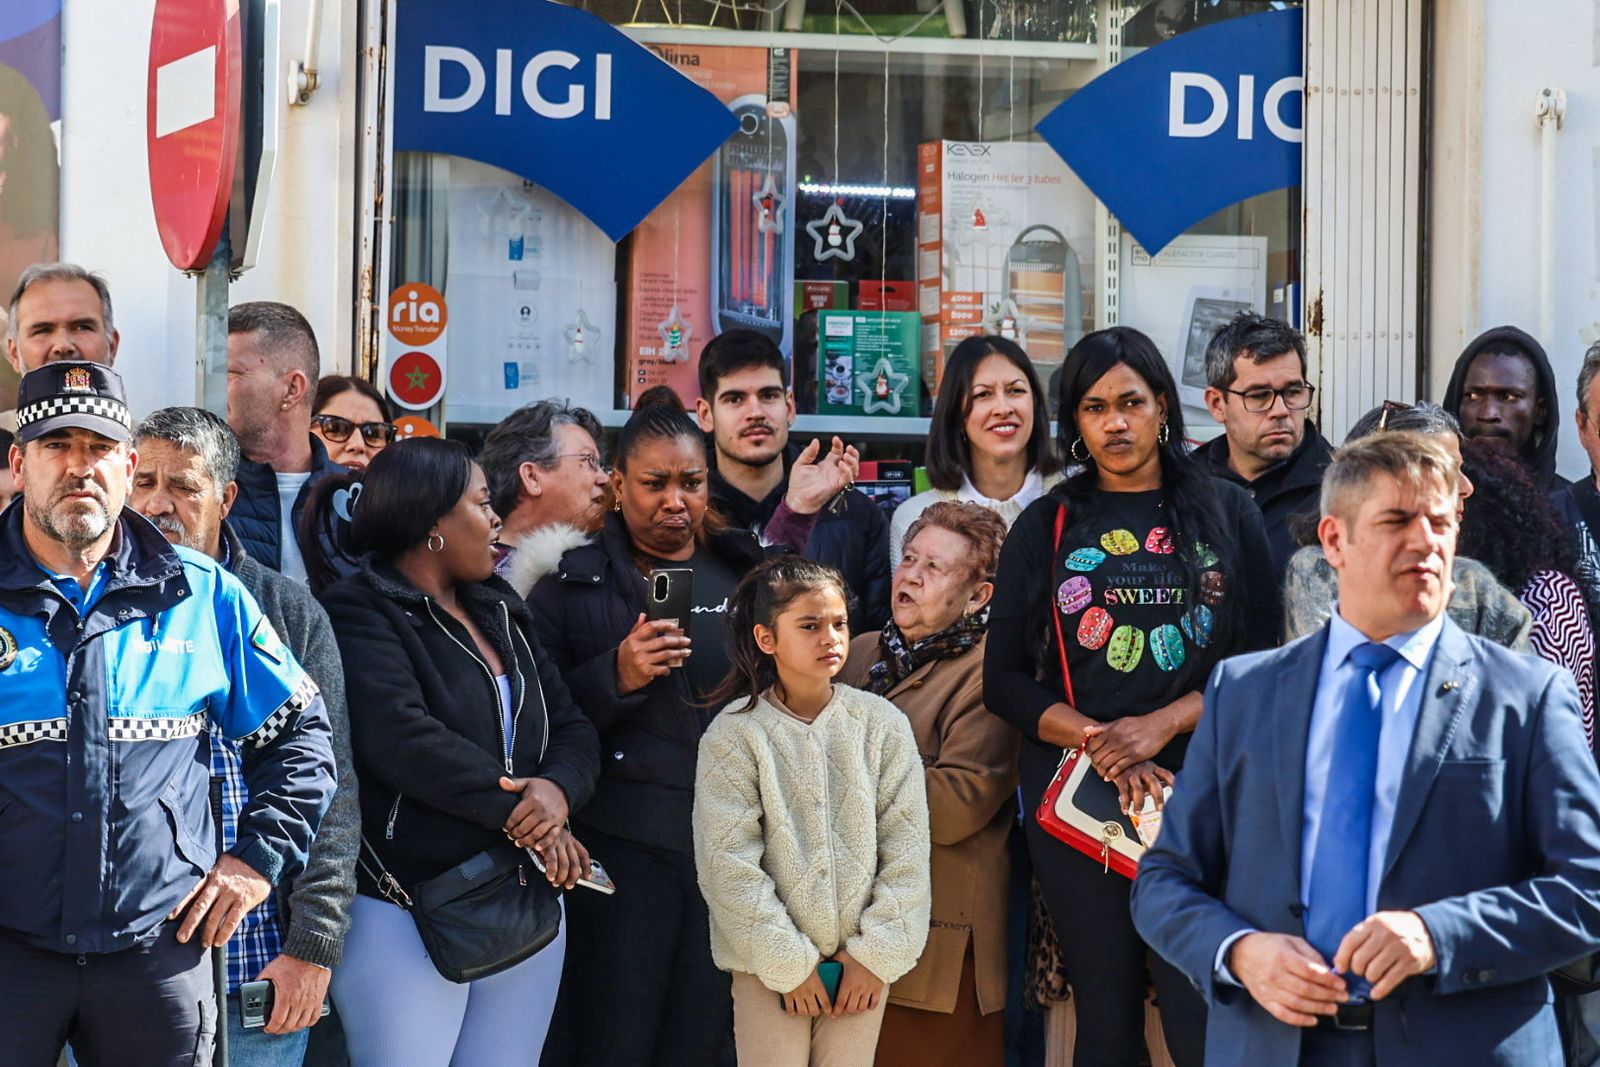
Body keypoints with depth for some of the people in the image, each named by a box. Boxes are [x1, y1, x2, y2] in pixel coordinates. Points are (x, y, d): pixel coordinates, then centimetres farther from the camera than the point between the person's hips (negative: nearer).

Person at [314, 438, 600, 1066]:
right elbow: (403, 737, -22)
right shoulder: (361, 613, -7)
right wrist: (518, 814, -19)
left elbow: (572, 728, 10)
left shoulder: (502, 612, 16)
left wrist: (558, 789, -13)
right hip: (409, 913, -7)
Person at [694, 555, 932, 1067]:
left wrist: (877, 953, -5)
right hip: (769, 963, -2)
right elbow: (729, 864, -10)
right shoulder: (733, 735, -7)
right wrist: (790, 962, -11)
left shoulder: (882, 723, -1)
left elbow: (906, 847, 0)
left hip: (862, 961, 2)